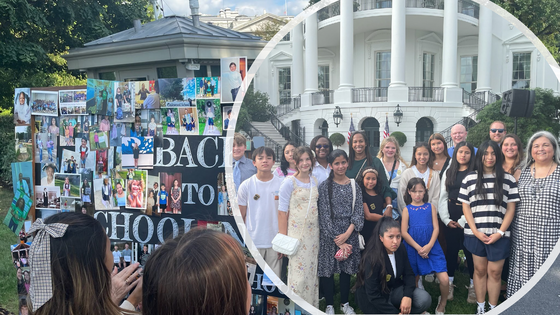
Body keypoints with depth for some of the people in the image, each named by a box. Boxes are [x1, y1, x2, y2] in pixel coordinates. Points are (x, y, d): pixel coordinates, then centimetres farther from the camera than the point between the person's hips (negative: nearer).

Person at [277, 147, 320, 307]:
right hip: (296, 232, -5)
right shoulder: (289, 182, -8)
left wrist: (320, 230, 9)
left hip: (313, 231, 5)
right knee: (298, 271, -4)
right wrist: (283, 237, -12)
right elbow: (282, 211, -9)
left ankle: (312, 307, 24)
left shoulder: (315, 181, 9)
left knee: (313, 270, 10)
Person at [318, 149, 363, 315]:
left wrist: (347, 234, -13)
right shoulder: (325, 186, -4)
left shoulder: (354, 186, 4)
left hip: (349, 234, 2)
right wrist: (338, 241, -12)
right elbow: (324, 215, -9)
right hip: (329, 234, -2)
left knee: (347, 269, 11)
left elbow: (358, 212, 0)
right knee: (328, 269, 4)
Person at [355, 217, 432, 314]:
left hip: (394, 290, 6)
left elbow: (409, 274, 0)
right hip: (373, 300, -5)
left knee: (425, 299, -16)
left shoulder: (401, 249, -8)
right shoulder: (372, 258, -27)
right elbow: (373, 295, -24)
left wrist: (407, 296, -19)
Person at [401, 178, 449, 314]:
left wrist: (429, 246, -13)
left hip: (432, 248, 1)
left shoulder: (430, 207, 6)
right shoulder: (407, 209, 2)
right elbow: (404, 232, -4)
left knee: (444, 279, -8)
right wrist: (418, 248, -13)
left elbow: (436, 228, 1)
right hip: (413, 250, -1)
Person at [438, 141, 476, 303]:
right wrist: (446, 219, -1)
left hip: (468, 217, -3)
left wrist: (463, 220, -12)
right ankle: (449, 283, 18)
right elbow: (443, 197, 9)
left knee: (470, 250, -1)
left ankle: (473, 285, 12)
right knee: (451, 249, 8)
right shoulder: (448, 173, 12)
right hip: (450, 216, 4)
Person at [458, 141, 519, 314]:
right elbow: (465, 207, 3)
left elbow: (511, 209, 3)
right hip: (476, 234, 1)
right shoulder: (469, 179, 5)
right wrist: (475, 232, -6)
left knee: (495, 272, 5)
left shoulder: (508, 179, 4)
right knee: (480, 270, 10)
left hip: (499, 235, 0)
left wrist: (500, 232, -7)